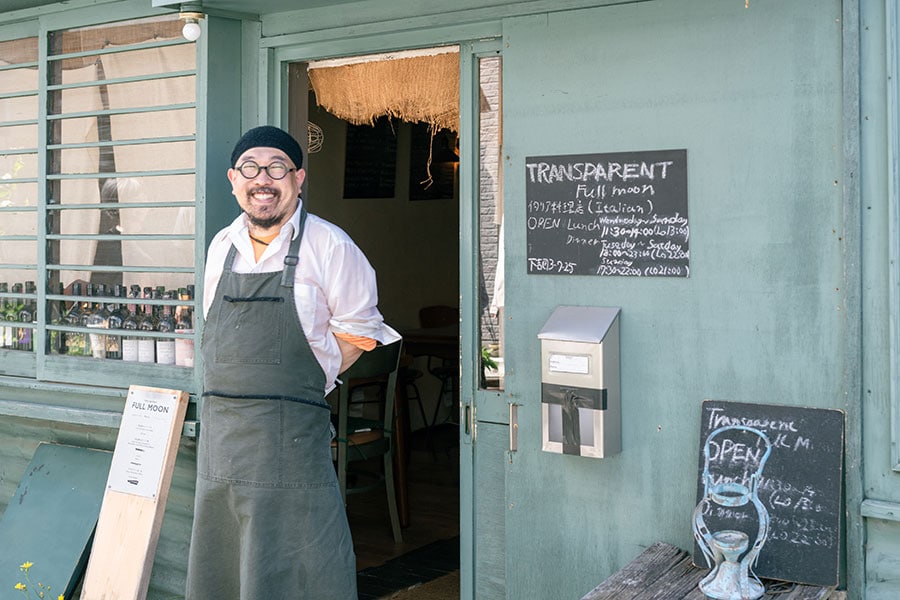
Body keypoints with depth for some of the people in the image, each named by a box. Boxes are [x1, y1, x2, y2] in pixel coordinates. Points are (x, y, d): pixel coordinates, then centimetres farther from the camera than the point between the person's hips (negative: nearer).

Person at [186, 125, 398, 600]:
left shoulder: (329, 246, -6)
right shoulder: (222, 246, 12)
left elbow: (358, 333, -1)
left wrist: (306, 379, -2)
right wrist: (247, 384, 10)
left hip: (290, 432, -6)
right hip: (219, 428, 6)